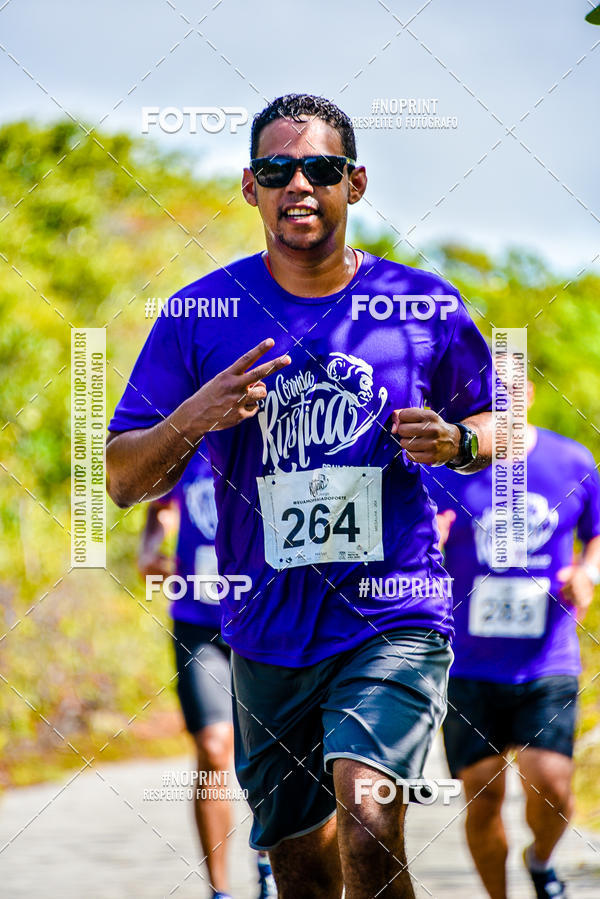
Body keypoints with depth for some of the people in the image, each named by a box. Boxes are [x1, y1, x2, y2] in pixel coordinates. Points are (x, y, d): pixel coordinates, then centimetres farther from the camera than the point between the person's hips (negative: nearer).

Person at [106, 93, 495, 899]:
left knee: (368, 821, -25)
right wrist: (192, 420, -18)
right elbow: (122, 481, 1)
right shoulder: (199, 316, 0)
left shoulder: (426, 307, 1)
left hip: (396, 619, -2)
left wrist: (455, 441, -8)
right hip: (268, 635, 2)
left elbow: (492, 425, 16)